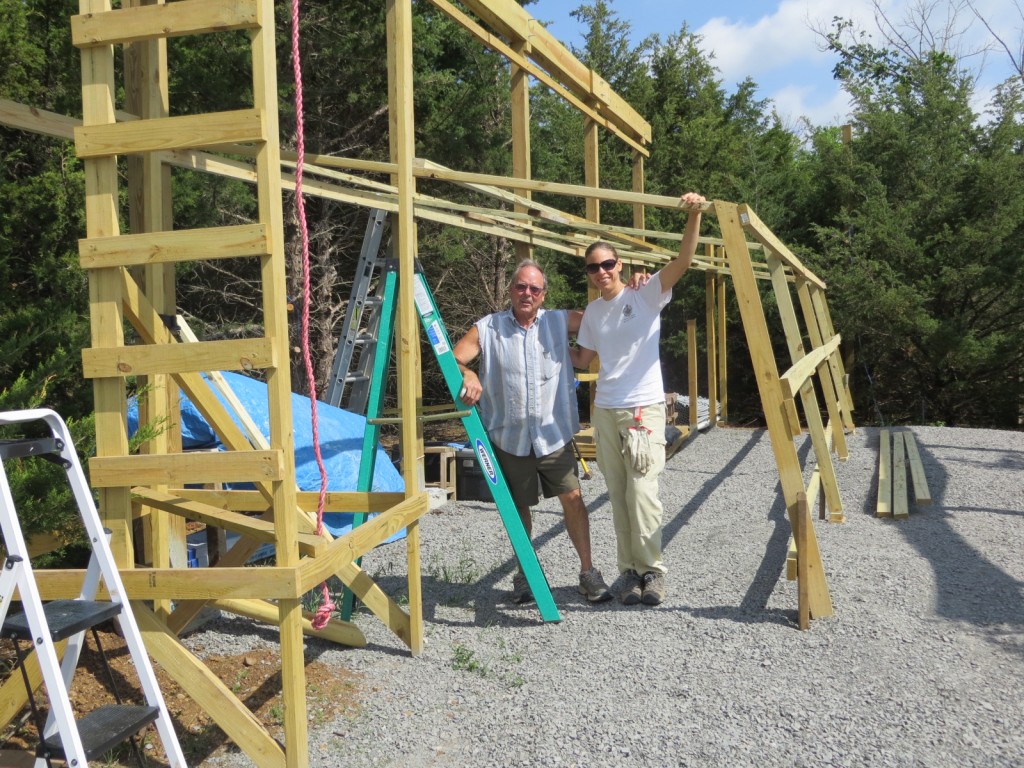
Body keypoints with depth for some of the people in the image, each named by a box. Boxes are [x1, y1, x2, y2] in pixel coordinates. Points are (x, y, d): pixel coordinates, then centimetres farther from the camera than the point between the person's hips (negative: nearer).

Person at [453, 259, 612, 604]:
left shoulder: (561, 321, 2)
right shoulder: (487, 329, 0)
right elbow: (453, 358, -7)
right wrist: (467, 375, -29)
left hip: (554, 434, 0)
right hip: (509, 437, 0)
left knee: (572, 497, -6)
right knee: (519, 507, 11)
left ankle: (588, 572, 8)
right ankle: (525, 573, 29)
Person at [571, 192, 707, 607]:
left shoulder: (646, 296, -3)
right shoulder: (592, 312, 11)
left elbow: (684, 260, -17)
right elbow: (581, 360, 20)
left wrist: (694, 215, -29)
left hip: (643, 408, -5)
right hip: (604, 411, 5)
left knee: (641, 492, -12)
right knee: (619, 497, 7)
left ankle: (651, 568, 4)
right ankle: (630, 570, 16)